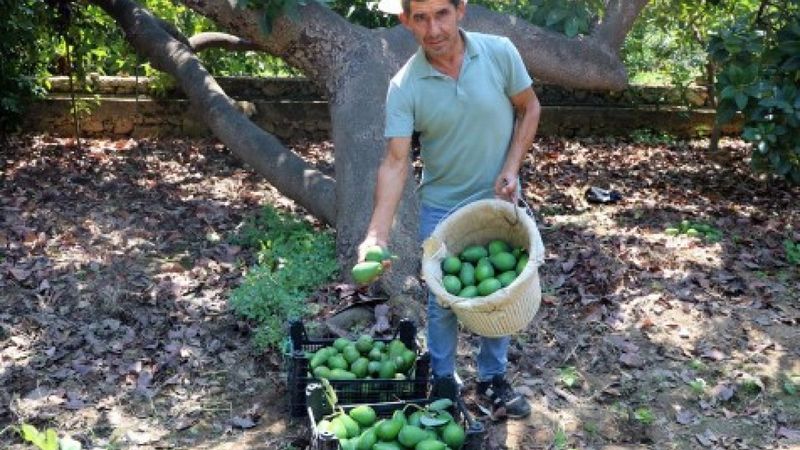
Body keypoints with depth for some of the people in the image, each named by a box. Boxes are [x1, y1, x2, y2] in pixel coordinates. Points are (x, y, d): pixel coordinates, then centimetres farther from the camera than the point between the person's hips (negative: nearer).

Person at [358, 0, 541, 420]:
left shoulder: (500, 52, -15)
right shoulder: (403, 86, -18)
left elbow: (528, 108, 0)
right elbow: (395, 161, -23)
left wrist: (512, 167, -12)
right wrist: (376, 234, -33)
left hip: (499, 202, 2)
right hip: (442, 208, -1)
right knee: (444, 301, 10)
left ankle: (493, 378, 34)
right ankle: (441, 383, 30)